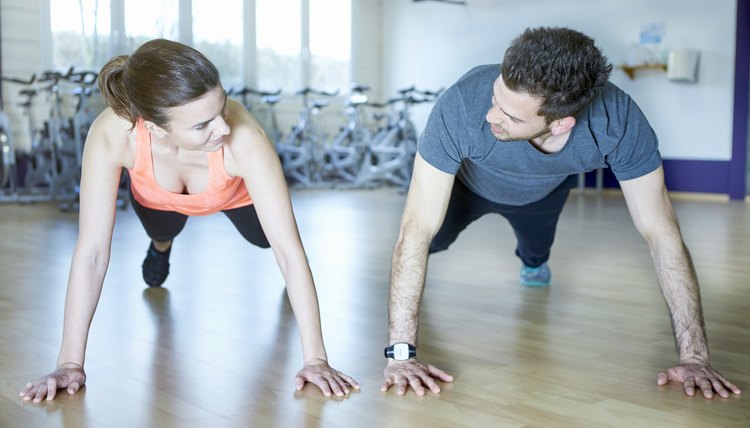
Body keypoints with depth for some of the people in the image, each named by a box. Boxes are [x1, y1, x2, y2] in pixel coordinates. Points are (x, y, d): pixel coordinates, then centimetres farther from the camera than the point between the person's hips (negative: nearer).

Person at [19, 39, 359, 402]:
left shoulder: (244, 139, -46)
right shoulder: (112, 134, -44)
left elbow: (289, 251, -43)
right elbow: (91, 253, -38)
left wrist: (316, 359, -45)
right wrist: (70, 363, -38)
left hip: (237, 194, -1)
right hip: (157, 199, 1)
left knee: (265, 239, 24)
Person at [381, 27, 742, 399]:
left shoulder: (619, 120, -42)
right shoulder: (462, 106, -47)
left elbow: (661, 233, -35)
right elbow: (418, 229, -45)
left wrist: (694, 357, -37)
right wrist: (400, 353, -49)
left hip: (545, 190, 2)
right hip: (468, 183, -1)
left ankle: (533, 261, 58)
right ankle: (408, 273, 30)